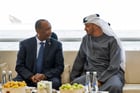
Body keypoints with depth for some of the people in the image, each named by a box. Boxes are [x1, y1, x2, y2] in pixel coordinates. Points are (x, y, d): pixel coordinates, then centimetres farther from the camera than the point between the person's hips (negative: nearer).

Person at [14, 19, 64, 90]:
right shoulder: (25, 44, 4)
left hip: (48, 78, 0)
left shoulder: (56, 45, 4)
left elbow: (59, 67, 1)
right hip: (28, 78, 0)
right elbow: (19, 66, 1)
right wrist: (31, 76, -17)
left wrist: (44, 76, -16)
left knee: (55, 83, -33)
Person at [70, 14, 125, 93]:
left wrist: (100, 81, -21)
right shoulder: (86, 39, 13)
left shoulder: (111, 40, -3)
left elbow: (114, 66, -10)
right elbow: (79, 60, 18)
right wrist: (73, 78, 8)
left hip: (109, 74, -2)